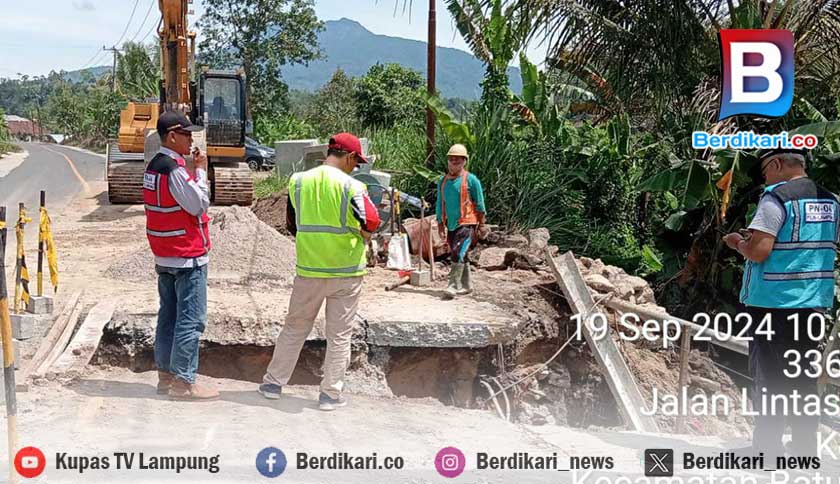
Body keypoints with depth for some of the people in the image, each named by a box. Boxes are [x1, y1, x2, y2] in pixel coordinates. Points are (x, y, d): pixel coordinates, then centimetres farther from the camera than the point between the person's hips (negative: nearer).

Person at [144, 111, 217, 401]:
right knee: (191, 320, -5)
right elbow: (199, 204, -16)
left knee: (168, 316, 14)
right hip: (187, 256, -10)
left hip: (165, 256, 10)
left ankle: (166, 375, 21)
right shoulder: (174, 169, -19)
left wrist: (194, 170, 9)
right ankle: (183, 382, -1)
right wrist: (201, 170, -9)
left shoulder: (153, 166, 12)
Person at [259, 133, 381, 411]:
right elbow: (371, 223, -19)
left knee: (295, 328, 18)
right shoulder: (351, 186, -13)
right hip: (346, 271, -3)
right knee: (339, 335, 8)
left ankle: (274, 382, 25)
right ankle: (331, 394, 13)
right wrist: (363, 237, 2)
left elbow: (291, 224, 8)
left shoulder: (298, 181, 0)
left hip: (308, 268, 3)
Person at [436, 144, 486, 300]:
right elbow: (440, 205, 16)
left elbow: (480, 204, -3)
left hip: (467, 224, -6)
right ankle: (466, 285, 25)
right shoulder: (443, 181, 10)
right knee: (461, 257, 14)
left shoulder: (471, 180, -6)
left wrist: (481, 225, -4)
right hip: (451, 225, 6)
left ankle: (454, 286, -17)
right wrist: (440, 225, 14)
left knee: (458, 253, -17)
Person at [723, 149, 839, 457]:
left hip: (774, 302, -7)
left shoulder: (777, 198, -14)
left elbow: (758, 252, -22)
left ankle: (766, 449, 8)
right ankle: (805, 449, 19)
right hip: (814, 303, 7)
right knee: (803, 376, 13)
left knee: (768, 376, 3)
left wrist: (738, 243, 0)